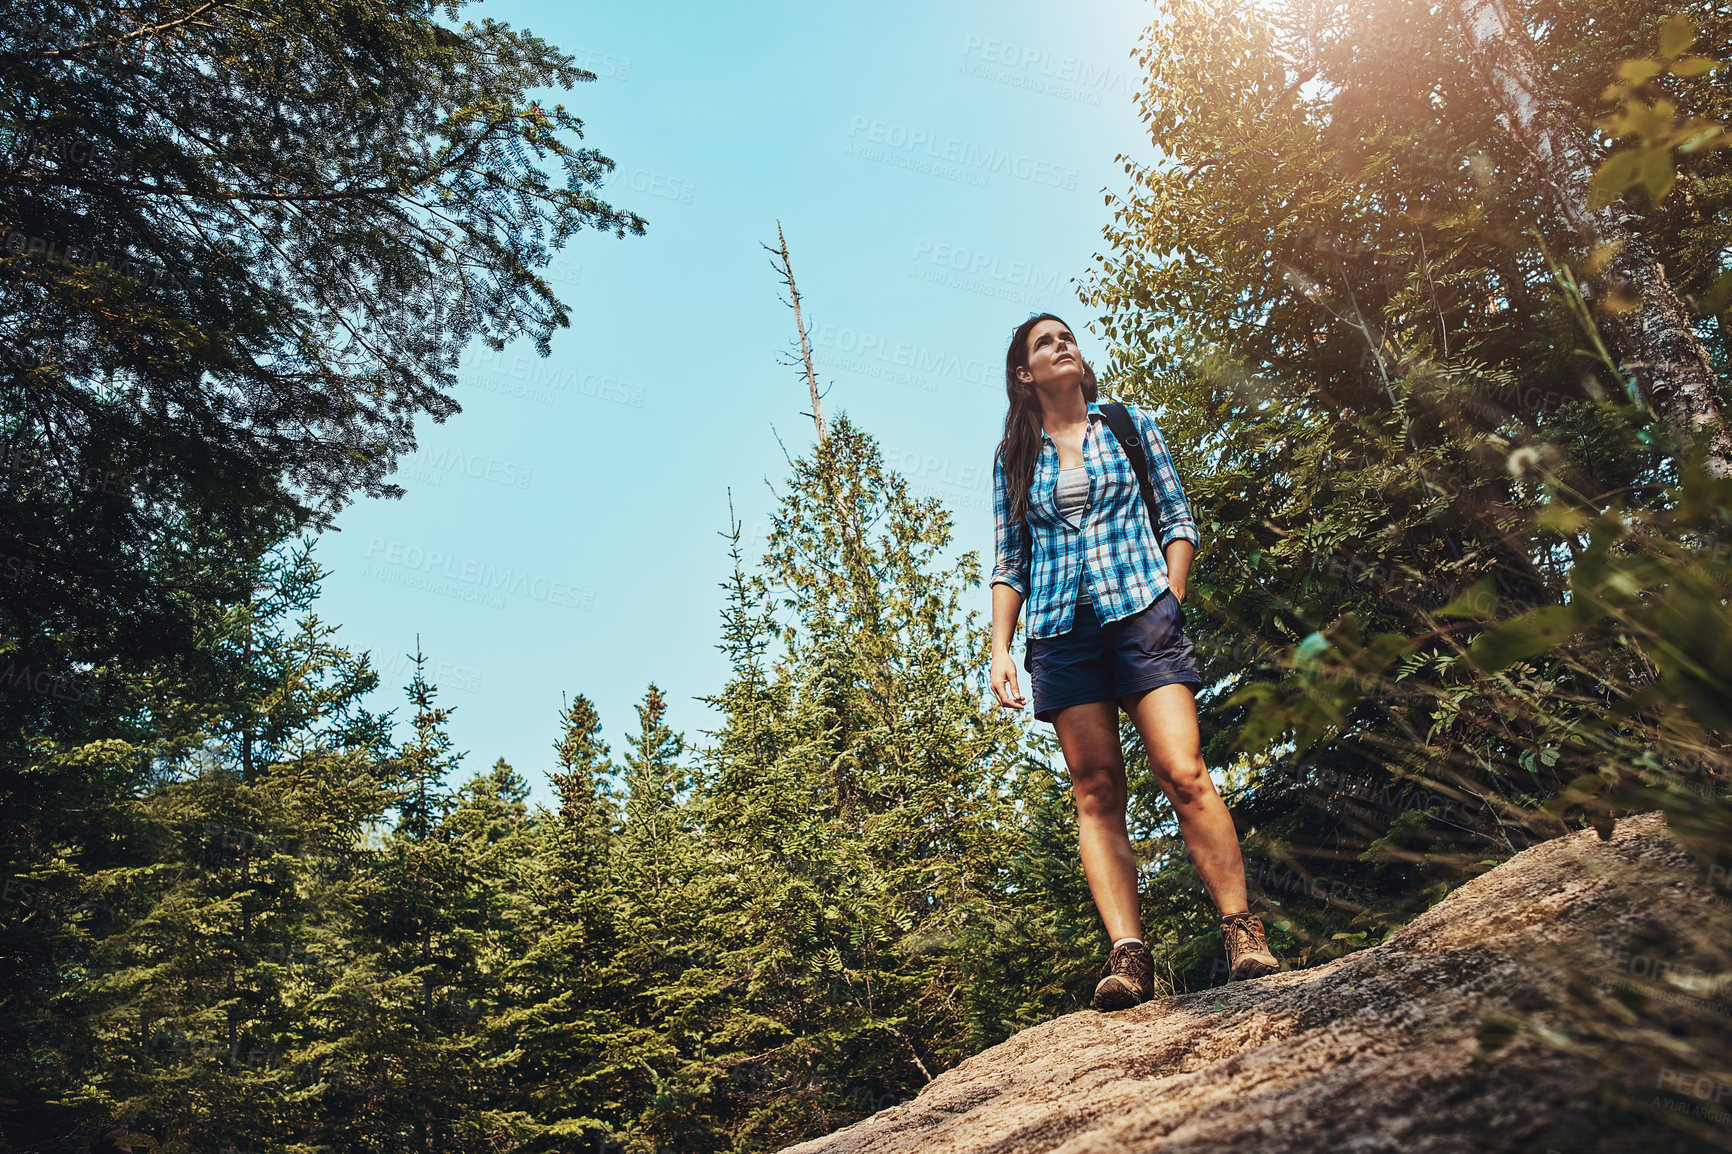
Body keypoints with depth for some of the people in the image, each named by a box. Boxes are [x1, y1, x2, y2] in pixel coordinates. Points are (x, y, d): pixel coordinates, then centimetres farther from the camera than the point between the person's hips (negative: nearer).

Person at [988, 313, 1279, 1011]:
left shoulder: (1131, 424, 15)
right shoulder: (1013, 458, 17)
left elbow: (1178, 519, 12)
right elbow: (1008, 562, 16)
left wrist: (1169, 600, -3)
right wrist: (1000, 651, 5)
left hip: (1140, 613, -1)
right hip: (1060, 632, 2)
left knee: (1184, 775, -14)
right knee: (1096, 795, -4)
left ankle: (1242, 931, -6)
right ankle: (1128, 955, -7)